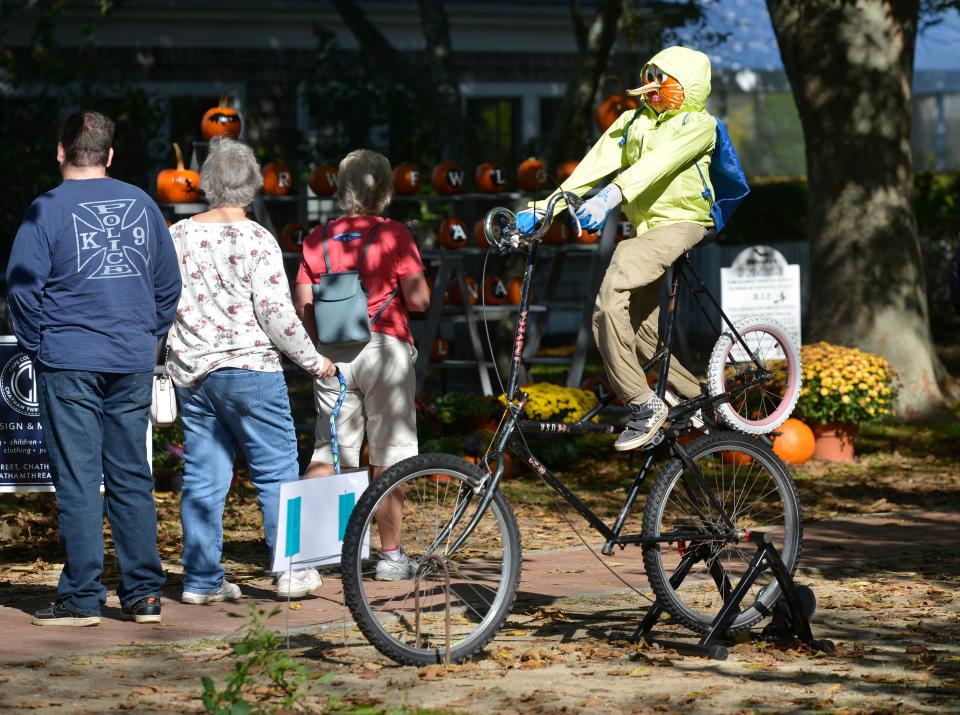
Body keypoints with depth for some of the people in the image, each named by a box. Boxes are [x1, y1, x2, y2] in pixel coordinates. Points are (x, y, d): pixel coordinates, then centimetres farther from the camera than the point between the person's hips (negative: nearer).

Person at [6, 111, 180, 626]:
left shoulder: (48, 209, -7)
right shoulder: (141, 204, 7)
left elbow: (22, 284, -11)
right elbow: (169, 282, 13)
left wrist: (38, 345, 1)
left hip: (68, 363, -4)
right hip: (133, 362, 4)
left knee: (77, 481, -2)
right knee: (132, 478, 9)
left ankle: (81, 598, -2)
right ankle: (144, 594, 10)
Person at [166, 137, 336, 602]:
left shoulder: (177, 237, 6)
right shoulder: (256, 240, -10)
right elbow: (276, 313, -13)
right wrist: (313, 361, -2)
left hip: (189, 372, 5)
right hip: (247, 371, -5)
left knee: (202, 477, 8)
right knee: (276, 472, 3)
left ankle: (201, 579, 8)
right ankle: (292, 571, 4)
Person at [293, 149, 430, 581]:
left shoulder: (318, 238, 6)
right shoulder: (393, 235, -6)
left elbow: (303, 305, 5)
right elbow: (419, 299, -10)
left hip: (332, 354, 4)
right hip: (384, 349, -4)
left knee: (327, 454, 9)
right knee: (388, 457, 2)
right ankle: (390, 556, 5)